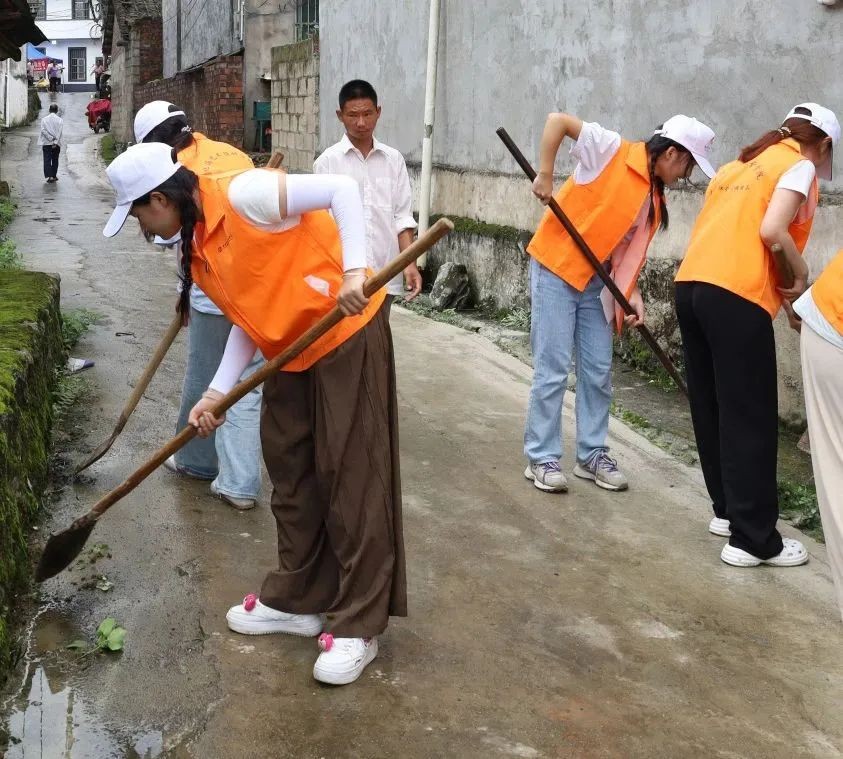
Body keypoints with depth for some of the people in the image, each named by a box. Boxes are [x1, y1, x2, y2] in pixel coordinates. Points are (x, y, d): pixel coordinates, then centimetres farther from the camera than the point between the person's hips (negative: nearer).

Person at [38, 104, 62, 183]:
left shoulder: (44, 119, 0)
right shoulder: (59, 120, -1)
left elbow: (43, 131, -8)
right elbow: (59, 132, -9)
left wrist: (51, 138, -9)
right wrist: (55, 141, -11)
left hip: (46, 143, -1)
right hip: (56, 144, 1)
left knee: (47, 160, -1)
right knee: (55, 160, 12)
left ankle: (50, 176, -13)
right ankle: (54, 176, 17)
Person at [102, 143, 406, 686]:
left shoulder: (242, 194, -21)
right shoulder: (196, 247, 6)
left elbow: (342, 190, -23)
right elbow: (249, 319, 7)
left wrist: (353, 273, -33)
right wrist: (218, 392, -2)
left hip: (348, 335, -9)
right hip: (292, 352, 9)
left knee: (352, 477, -4)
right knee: (291, 474, 14)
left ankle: (358, 627, 5)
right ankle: (295, 599, 29)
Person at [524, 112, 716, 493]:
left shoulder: (655, 196, 8)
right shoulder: (612, 150, -13)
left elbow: (629, 248, 7)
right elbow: (558, 120, -15)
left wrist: (632, 294, -5)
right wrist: (544, 175, -21)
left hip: (596, 279, 8)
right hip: (555, 266, -8)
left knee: (598, 370, 8)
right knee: (553, 368, -6)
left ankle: (592, 455, 20)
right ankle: (541, 458, 5)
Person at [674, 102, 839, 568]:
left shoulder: (739, 165, 26)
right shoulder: (800, 166, 5)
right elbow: (771, 231, -12)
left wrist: (779, 292, 23)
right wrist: (800, 275, 5)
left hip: (692, 285, 8)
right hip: (736, 295, -8)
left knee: (712, 409, 16)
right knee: (750, 419, -2)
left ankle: (726, 510, 28)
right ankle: (753, 540, 3)